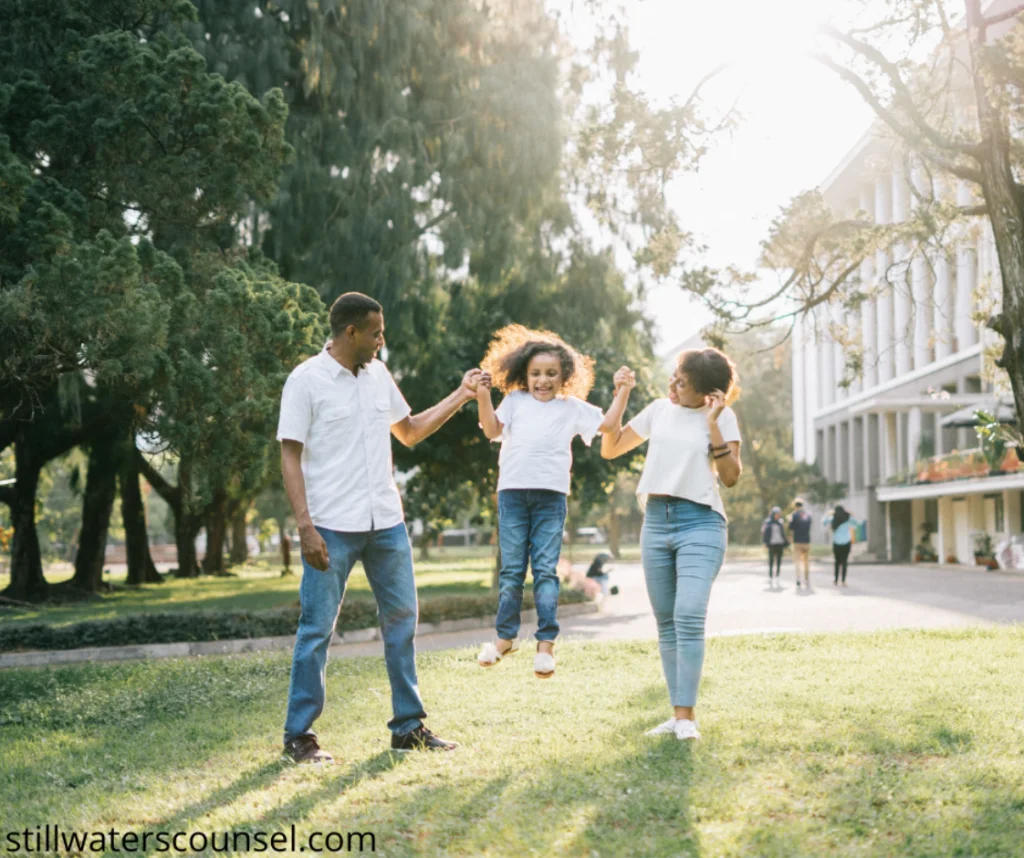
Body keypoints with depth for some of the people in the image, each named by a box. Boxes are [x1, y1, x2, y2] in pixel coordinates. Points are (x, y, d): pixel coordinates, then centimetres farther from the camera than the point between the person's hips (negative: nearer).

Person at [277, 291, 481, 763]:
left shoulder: (378, 375, 11)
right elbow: (290, 457, -9)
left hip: (386, 523, 6)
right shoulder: (306, 381, -7)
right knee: (317, 628, -1)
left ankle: (409, 726, 19)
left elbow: (409, 431, 24)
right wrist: (305, 526, -18)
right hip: (332, 528, -6)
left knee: (401, 619, 9)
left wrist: (460, 396, 17)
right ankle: (299, 734, 8)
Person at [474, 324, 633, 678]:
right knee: (511, 569, 6)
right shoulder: (514, 401, 14)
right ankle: (505, 636, 15)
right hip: (512, 492, 1)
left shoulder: (572, 407, 12)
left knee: (545, 569, -3)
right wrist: (483, 398, -8)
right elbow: (492, 430, 3)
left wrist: (622, 392, 0)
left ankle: (546, 642, -1)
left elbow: (608, 424, 9)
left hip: (551, 495, -1)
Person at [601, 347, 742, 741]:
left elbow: (731, 476, -8)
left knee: (689, 616, -19)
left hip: (700, 522, -5)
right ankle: (677, 714, 10)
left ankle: (687, 716, -16)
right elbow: (610, 449, 16)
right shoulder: (658, 410, 12)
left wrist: (713, 424, -13)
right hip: (656, 521, 5)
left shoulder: (722, 417, 0)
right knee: (666, 623, 5)